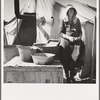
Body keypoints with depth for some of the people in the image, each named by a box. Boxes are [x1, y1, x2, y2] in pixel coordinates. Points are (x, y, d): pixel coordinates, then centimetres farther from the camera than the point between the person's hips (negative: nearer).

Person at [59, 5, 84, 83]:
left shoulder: (77, 20, 9)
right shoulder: (64, 21, 1)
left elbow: (80, 31, 14)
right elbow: (60, 33, -3)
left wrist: (79, 37, -8)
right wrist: (69, 37, -17)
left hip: (74, 43, 2)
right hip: (65, 44, -1)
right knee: (65, 62, 2)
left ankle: (72, 77, 17)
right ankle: (68, 78, 19)